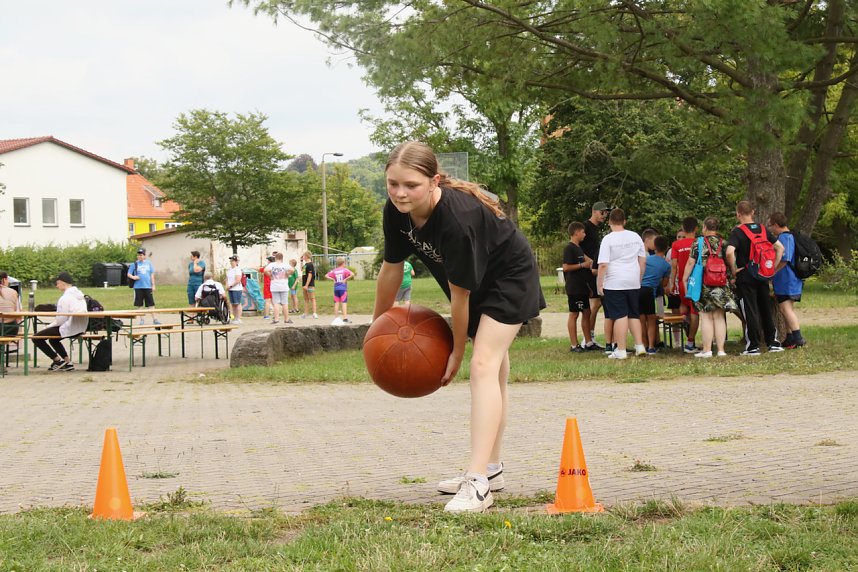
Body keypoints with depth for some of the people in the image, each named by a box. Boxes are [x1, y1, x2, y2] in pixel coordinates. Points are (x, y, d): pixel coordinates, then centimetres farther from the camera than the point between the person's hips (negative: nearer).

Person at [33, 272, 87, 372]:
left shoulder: (65, 298, -17)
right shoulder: (80, 295, 9)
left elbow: (60, 320, -18)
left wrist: (47, 327, -4)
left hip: (69, 329, -9)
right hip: (80, 329, 9)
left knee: (37, 337, 0)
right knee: (53, 340, 33)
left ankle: (57, 360, 5)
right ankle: (67, 362, 24)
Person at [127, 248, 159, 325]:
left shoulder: (148, 263, 8)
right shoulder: (134, 264, 2)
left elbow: (152, 275, 12)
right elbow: (129, 274, 4)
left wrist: (153, 285, 8)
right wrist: (133, 277, -18)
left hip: (148, 287, 1)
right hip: (138, 287, -1)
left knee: (151, 304, 0)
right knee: (140, 304, 3)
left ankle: (154, 319, 3)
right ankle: (141, 319, 12)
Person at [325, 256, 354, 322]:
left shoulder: (334, 271, 8)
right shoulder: (345, 270, -4)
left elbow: (326, 276, 10)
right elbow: (352, 274, -18)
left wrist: (333, 279, 5)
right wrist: (346, 279, -10)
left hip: (336, 288, 4)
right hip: (343, 288, -4)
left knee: (336, 303, 8)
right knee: (344, 303, -5)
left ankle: (336, 318, 11)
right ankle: (345, 318, -11)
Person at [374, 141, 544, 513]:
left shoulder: (457, 220, -40)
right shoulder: (396, 211, -18)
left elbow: (459, 295, -29)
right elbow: (391, 269, -1)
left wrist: (457, 351, -17)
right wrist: (378, 324, 9)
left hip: (510, 277, -8)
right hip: (476, 282, 8)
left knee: (483, 364, -23)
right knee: (495, 374, 19)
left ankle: (478, 484, -30)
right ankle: (491, 469, 32)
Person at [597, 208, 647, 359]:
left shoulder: (608, 239, -10)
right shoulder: (635, 237, 7)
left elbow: (603, 265, -14)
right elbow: (643, 260, 13)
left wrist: (599, 284, -7)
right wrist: (640, 278, 24)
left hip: (614, 283, -5)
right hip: (633, 283, 5)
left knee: (620, 316, -4)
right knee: (634, 315, 15)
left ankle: (621, 350, -3)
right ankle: (640, 346, 11)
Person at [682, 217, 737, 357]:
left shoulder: (698, 243, -3)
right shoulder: (724, 243, 6)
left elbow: (690, 263, -4)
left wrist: (684, 279, 3)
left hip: (703, 284, -3)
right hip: (721, 284, 3)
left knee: (706, 317, -1)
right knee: (719, 317, 6)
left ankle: (707, 350, -2)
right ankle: (720, 349, 5)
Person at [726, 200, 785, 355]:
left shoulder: (737, 232, -11)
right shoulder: (762, 229, 7)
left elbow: (730, 252, -27)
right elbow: (780, 248, 9)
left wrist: (734, 271, -14)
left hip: (745, 277, -5)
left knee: (750, 312, -1)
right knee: (765, 309, 15)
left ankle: (753, 347, 2)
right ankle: (773, 342, 18)